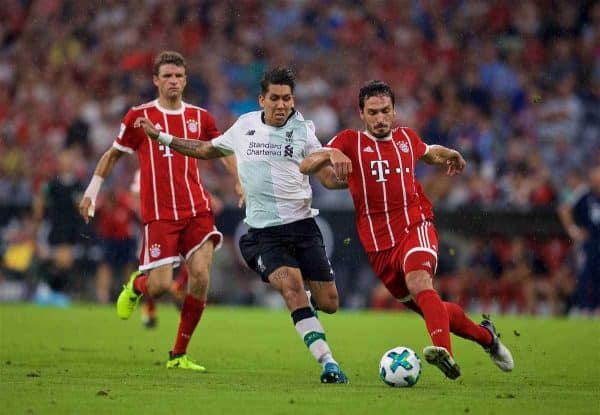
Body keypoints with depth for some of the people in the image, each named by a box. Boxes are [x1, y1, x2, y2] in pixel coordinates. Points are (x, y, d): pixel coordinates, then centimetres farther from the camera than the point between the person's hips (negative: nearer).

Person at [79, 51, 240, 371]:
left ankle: (179, 354, 1)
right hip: (159, 213, -3)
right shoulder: (140, 116, 2)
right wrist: (91, 192, 11)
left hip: (197, 209, 3)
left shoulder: (200, 117, 9)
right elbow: (113, 154, 13)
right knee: (160, 285, -10)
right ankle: (135, 286, 31)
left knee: (200, 275, -12)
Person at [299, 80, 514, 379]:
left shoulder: (406, 138, 12)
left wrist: (447, 154, 14)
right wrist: (330, 154, -29)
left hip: (415, 228, -1)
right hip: (378, 244, 1)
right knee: (430, 309, 10)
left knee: (418, 282, -33)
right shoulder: (349, 142, 2)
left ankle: (444, 352, -51)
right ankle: (485, 335, 35)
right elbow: (305, 166, -9)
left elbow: (426, 152, 36)